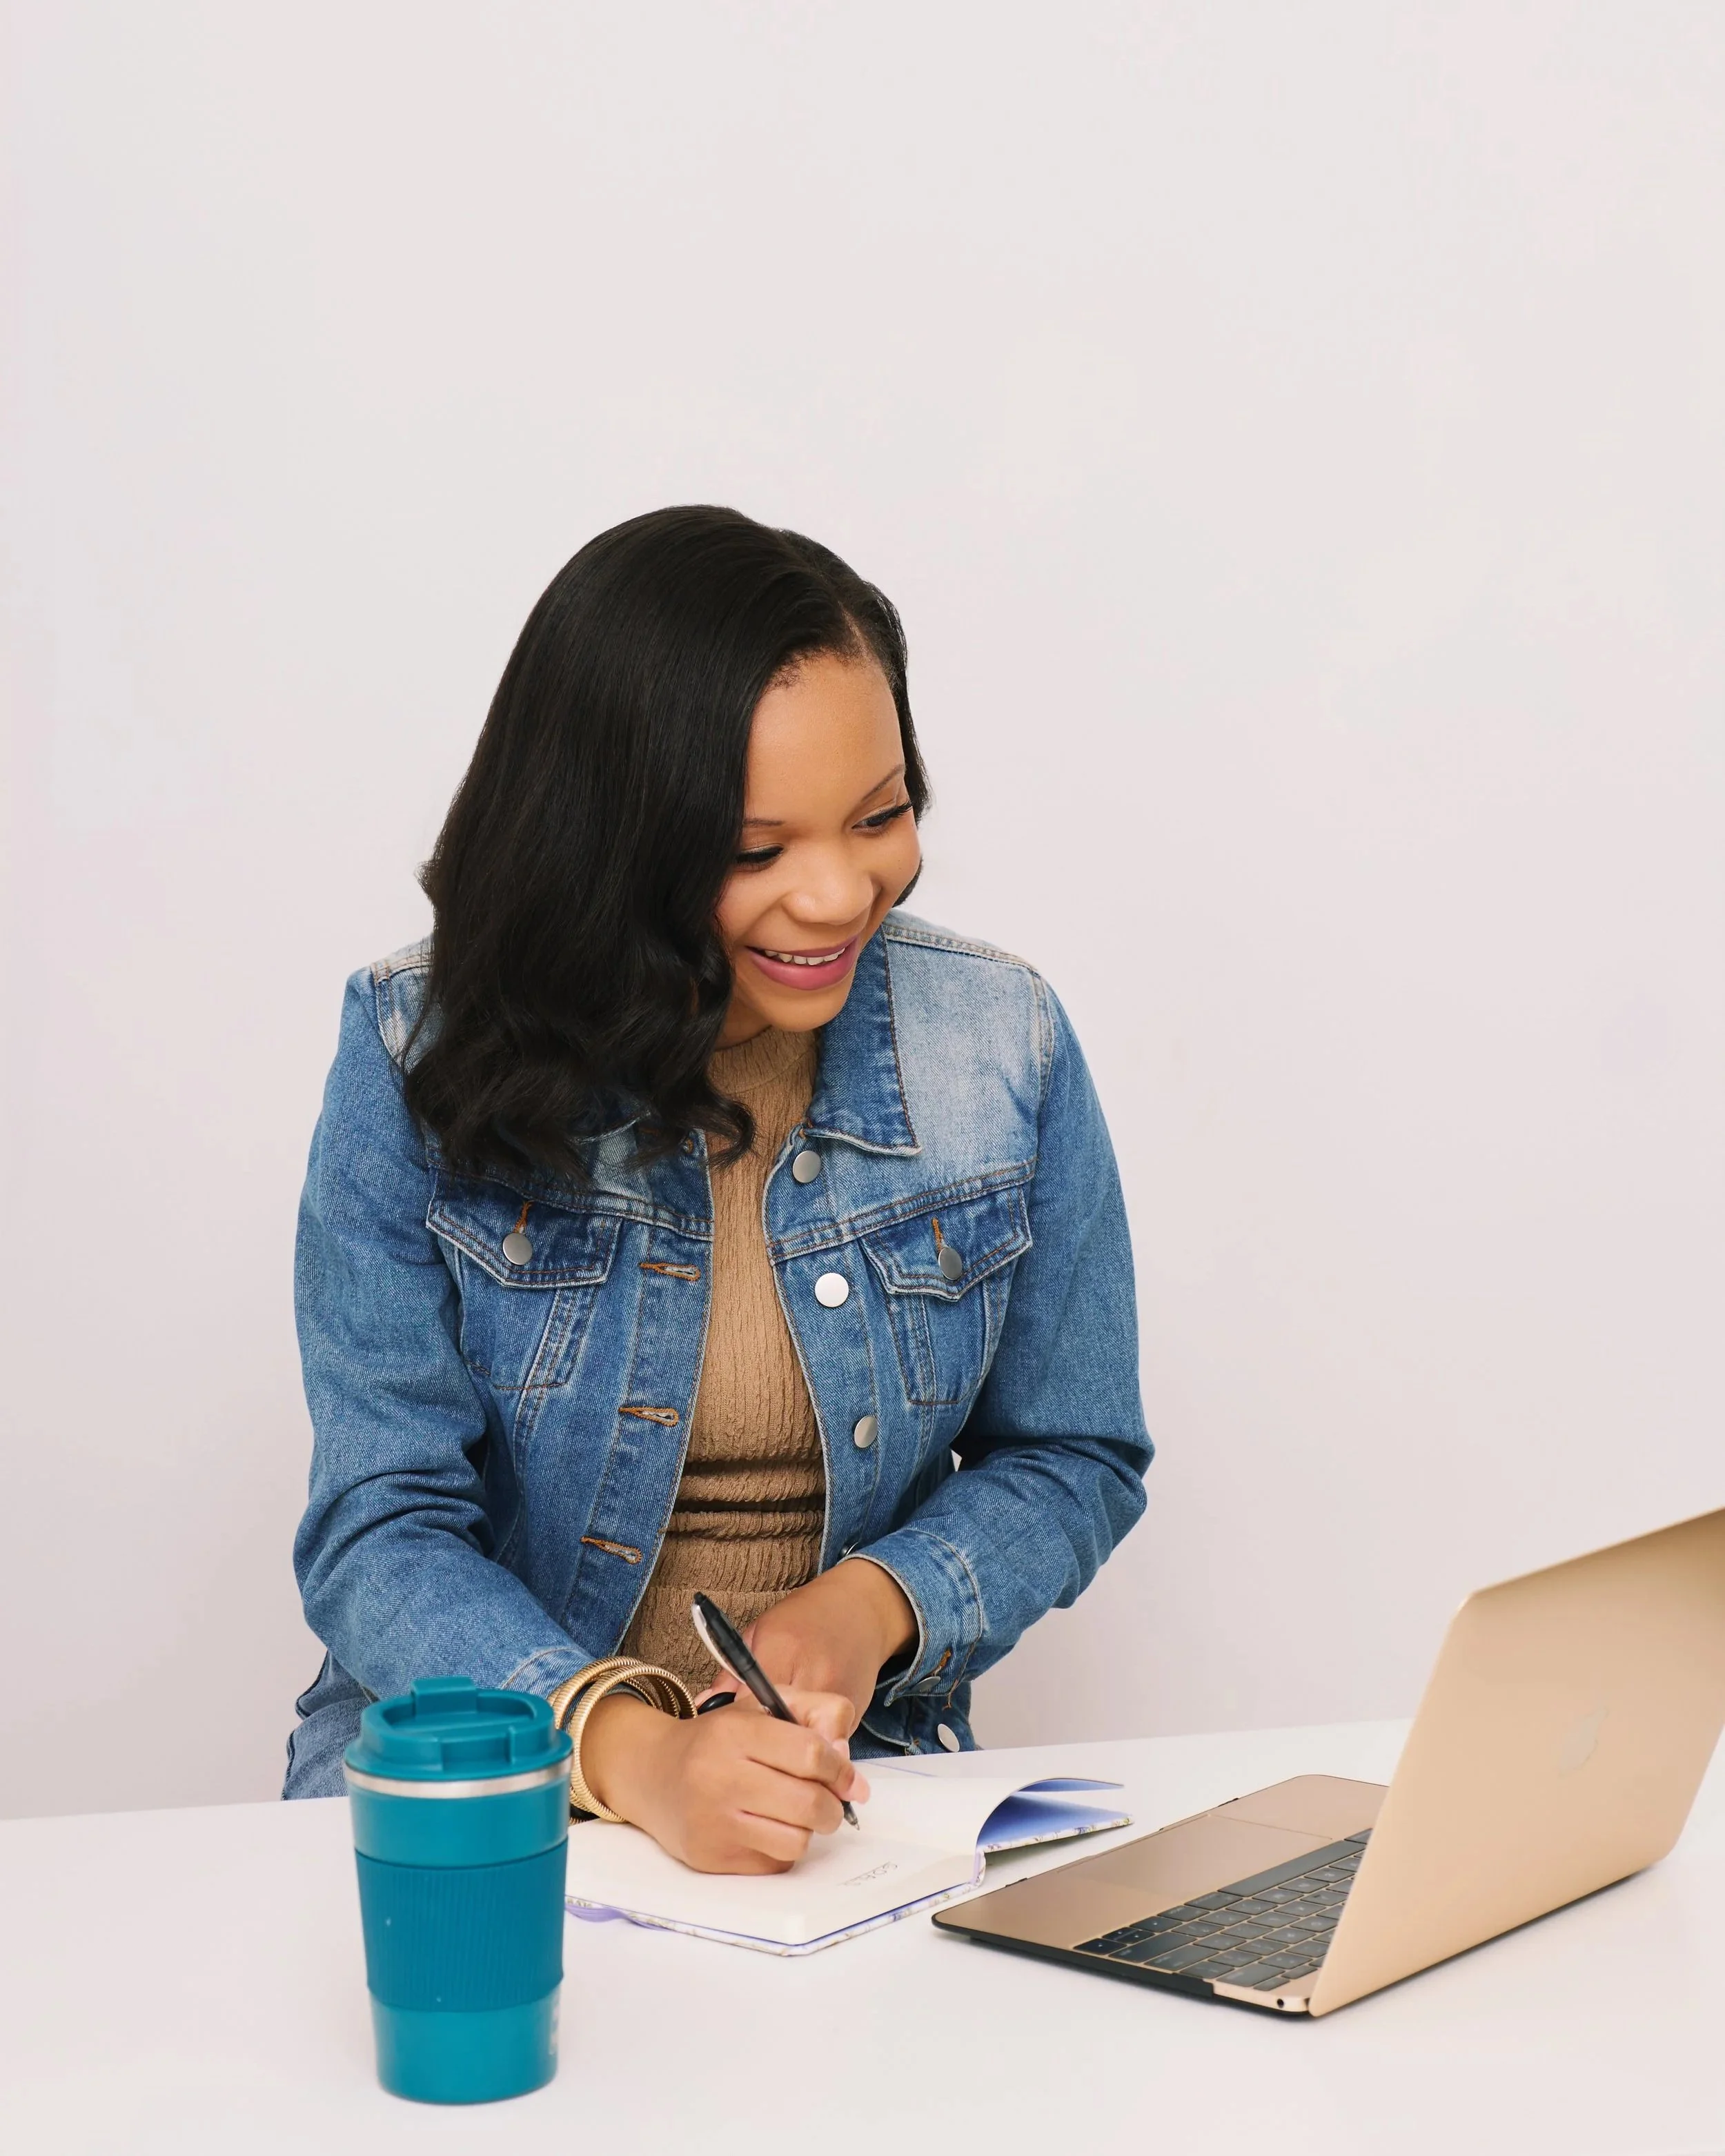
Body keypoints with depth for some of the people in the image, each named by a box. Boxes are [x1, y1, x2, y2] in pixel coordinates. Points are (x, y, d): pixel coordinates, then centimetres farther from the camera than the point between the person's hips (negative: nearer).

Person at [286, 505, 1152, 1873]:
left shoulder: (1003, 1048, -2)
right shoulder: (425, 1056, -8)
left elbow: (1070, 1459, 9)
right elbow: (381, 1531, -11)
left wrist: (873, 1604, -13)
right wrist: (632, 1750, -29)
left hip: (854, 1778, 2)